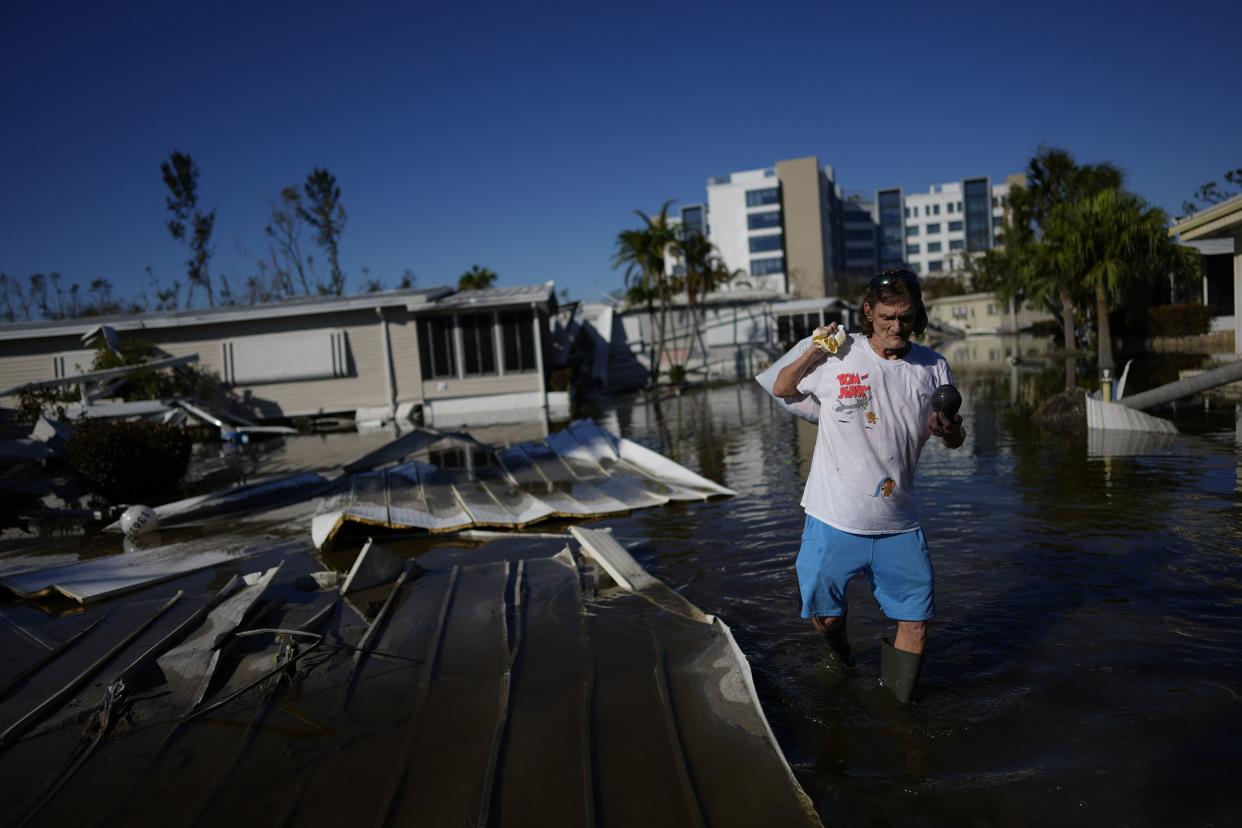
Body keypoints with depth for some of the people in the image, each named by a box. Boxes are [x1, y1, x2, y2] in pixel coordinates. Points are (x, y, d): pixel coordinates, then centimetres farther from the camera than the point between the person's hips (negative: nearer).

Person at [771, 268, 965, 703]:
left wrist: (948, 430, -15)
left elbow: (955, 441, 9)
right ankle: (841, 656, 46)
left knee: (917, 622, 6)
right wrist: (813, 352, -11)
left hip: (899, 524, 2)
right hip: (834, 519, -2)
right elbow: (781, 389, 7)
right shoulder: (837, 357, -6)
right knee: (824, 616, 10)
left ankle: (899, 701, 33)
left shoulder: (933, 367, 1)